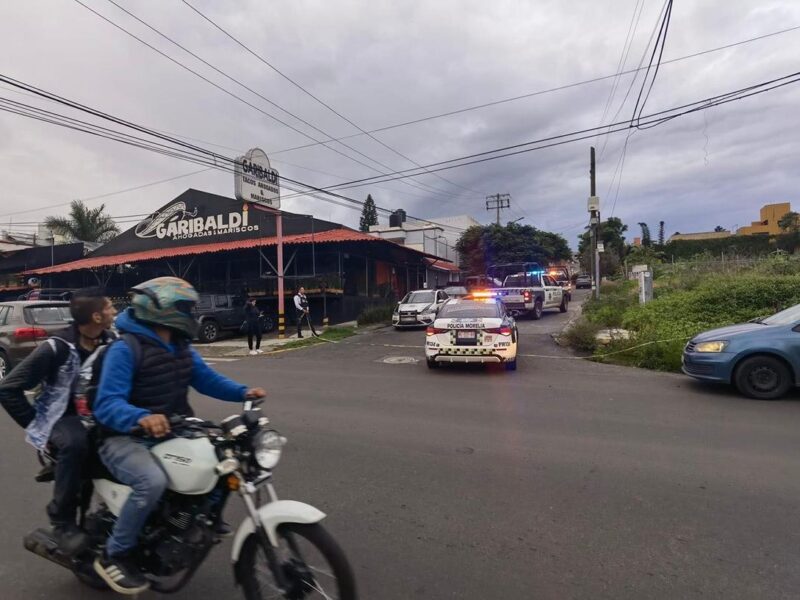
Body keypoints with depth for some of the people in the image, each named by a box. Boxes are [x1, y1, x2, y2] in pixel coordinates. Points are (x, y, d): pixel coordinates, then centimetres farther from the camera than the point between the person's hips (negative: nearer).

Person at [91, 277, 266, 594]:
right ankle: (114, 555, -6)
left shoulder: (181, 348, 7)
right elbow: (106, 405, -25)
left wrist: (243, 392, -9)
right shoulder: (125, 349, -17)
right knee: (153, 481, -33)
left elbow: (207, 379, 7)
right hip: (126, 438, -7)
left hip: (170, 433, 7)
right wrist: (142, 417, -45)